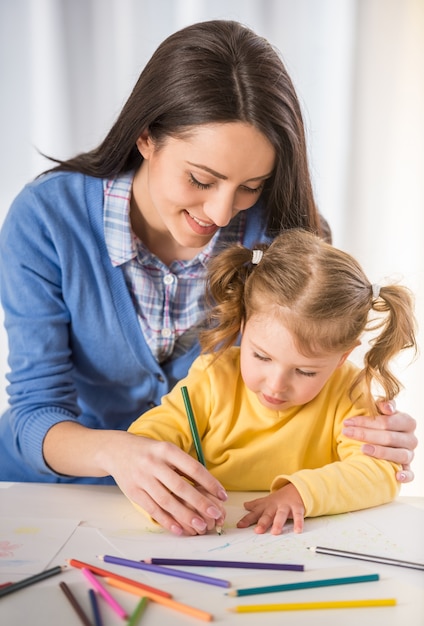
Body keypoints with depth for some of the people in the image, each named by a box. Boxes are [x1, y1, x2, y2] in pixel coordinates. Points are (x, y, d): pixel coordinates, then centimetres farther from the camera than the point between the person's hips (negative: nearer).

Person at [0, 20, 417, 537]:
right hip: (62, 476, 1)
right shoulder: (44, 219, -18)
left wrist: (365, 434, -25)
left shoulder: (272, 229, -14)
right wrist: (112, 452, -39)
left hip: (196, 493, 0)